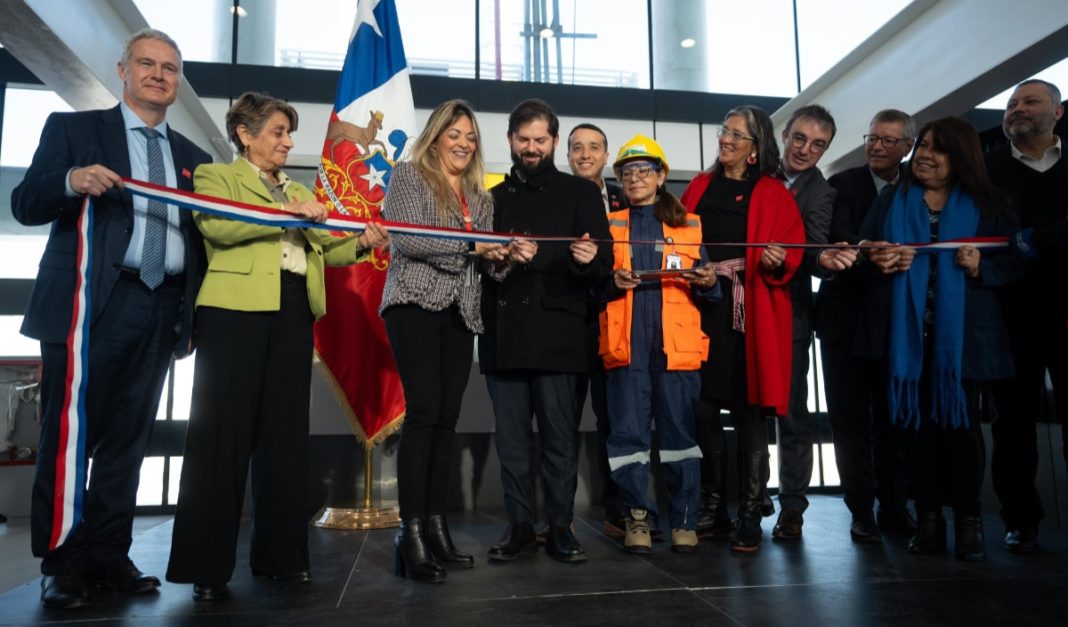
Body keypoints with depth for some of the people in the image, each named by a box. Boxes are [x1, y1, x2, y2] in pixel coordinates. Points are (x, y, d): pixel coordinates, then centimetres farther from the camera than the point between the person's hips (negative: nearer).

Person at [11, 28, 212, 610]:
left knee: (126, 438, 7)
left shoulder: (192, 157, 18)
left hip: (161, 314, 4)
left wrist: (192, 316, 7)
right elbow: (25, 204, 0)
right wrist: (71, 182, -21)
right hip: (90, 305, -3)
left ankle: (107, 554, 16)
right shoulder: (72, 127, 9)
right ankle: (61, 562, 11)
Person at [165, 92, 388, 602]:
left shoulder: (300, 191, 24)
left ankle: (280, 554, 14)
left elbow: (323, 251, 15)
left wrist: (361, 244, -3)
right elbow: (218, 226, -13)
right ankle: (207, 564, 4)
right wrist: (287, 212, -17)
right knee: (225, 432, -4)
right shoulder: (216, 176, 8)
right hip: (235, 309, -5)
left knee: (285, 432, 6)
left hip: (293, 314, 6)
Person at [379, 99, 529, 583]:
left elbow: (482, 262, 16)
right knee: (424, 411, -15)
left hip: (460, 314, 6)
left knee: (447, 418, 4)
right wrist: (471, 244, -16)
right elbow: (406, 239, -11)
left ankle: (436, 525, 11)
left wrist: (506, 257, -6)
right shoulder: (409, 176, 4)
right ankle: (411, 532, -11)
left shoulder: (480, 197, 20)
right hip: (416, 306, -6)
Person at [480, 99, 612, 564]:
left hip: (557, 332, -3)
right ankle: (520, 527, 16)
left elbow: (604, 263, 0)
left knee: (560, 438, 1)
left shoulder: (580, 193, 10)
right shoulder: (495, 198, 19)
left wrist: (591, 259, -21)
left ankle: (561, 528, 13)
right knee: (511, 440, 6)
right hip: (503, 333, 3)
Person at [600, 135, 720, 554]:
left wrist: (709, 283, -8)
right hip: (626, 342, 1)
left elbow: (702, 289, 15)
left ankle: (685, 520, 8)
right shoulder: (610, 225, 17)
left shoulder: (689, 225, 16)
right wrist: (612, 281, -8)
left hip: (676, 342, 0)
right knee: (629, 430, -3)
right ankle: (637, 516, 8)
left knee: (679, 429, -2)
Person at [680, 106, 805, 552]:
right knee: (703, 411, 3)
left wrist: (778, 263, -19)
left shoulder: (774, 195, 6)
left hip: (751, 316, -3)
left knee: (749, 415, -2)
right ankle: (714, 512, 16)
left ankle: (750, 519, 7)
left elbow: (792, 253, 0)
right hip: (702, 309, 3)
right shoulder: (699, 187, 17)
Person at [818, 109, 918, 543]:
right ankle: (862, 511, 10)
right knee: (851, 417, 1)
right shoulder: (843, 184, 1)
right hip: (847, 316, -2)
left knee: (894, 416, 7)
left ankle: (894, 507, 19)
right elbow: (839, 238, -16)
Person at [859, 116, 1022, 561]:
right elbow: (863, 253, 8)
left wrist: (980, 267, -13)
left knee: (960, 421, -1)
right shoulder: (891, 201, 12)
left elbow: (1012, 263, 6)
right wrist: (879, 263, -13)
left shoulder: (986, 205, 7)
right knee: (919, 421, 2)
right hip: (907, 332, 1)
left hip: (962, 334, -1)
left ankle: (968, 521, 12)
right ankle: (928, 519, 10)